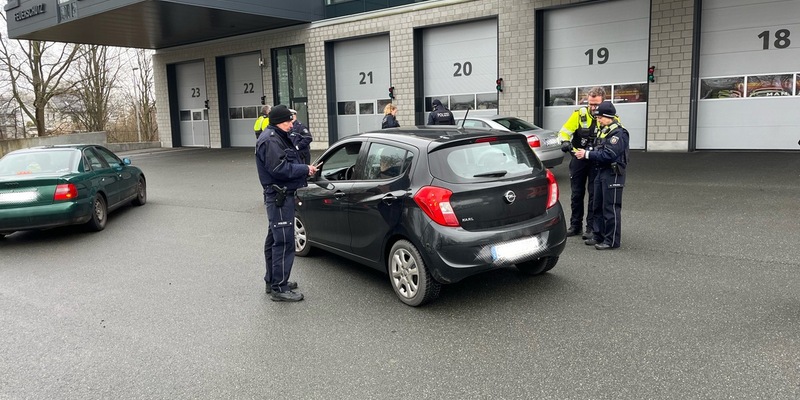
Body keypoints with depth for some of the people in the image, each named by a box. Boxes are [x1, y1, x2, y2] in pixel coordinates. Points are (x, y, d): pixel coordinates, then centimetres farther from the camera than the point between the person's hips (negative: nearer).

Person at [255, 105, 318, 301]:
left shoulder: (278, 137, 18)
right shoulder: (270, 140, -15)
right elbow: (279, 169, -24)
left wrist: (305, 168, 4)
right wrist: (305, 169, -17)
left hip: (279, 197, 11)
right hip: (279, 197, -11)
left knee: (275, 240, 18)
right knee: (284, 242, -9)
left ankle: (273, 281, 30)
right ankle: (279, 288, -4)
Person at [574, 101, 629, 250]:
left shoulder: (618, 133, -16)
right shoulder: (603, 131, 14)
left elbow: (608, 154, -24)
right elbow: (597, 148, 15)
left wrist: (587, 154, -22)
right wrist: (585, 151, -5)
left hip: (613, 174, -9)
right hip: (601, 172, 9)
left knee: (611, 208, -4)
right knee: (598, 206, 15)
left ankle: (612, 241, 4)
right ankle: (598, 235, 26)